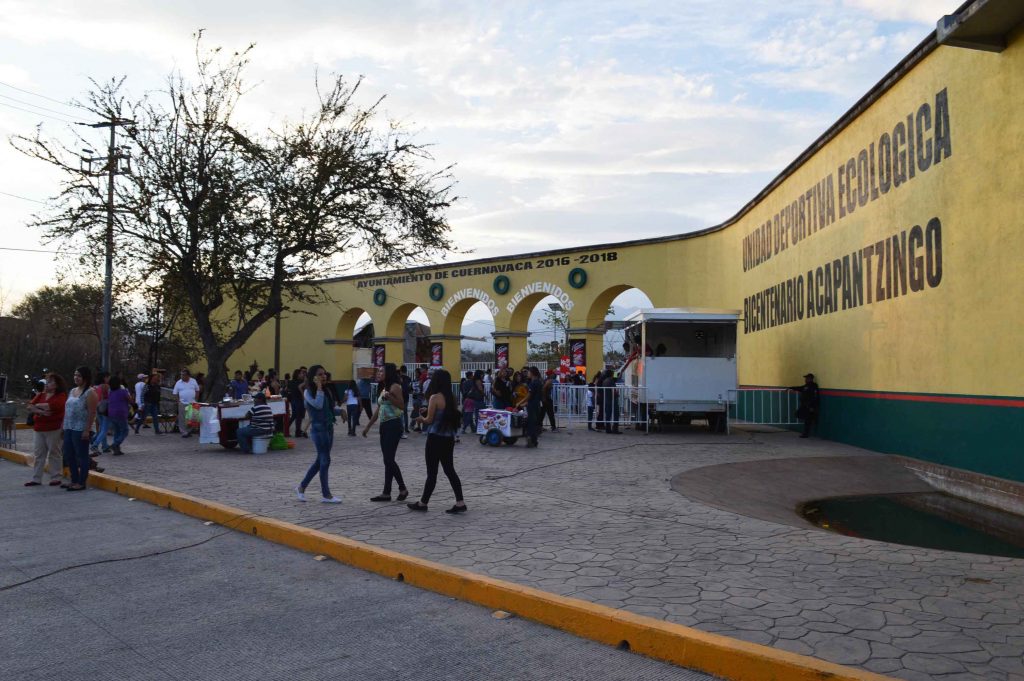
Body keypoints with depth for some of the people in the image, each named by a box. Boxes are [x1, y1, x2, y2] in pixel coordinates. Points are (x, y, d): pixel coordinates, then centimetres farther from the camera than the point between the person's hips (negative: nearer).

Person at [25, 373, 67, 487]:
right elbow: (30, 408, 2)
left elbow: (52, 406, -22)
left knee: (54, 454, 1)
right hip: (38, 429, 6)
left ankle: (56, 478, 8)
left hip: (53, 429, -6)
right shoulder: (41, 395, 13)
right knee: (39, 454, 8)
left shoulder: (61, 396, -6)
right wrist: (41, 411, -16)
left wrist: (38, 405, -5)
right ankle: (36, 479, 12)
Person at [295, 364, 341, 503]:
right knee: (325, 461, -5)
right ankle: (326, 495, 2)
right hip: (318, 429, -8)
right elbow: (318, 405, -24)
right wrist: (319, 387, -19)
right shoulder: (308, 392, -8)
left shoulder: (325, 391, 12)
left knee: (320, 461, 12)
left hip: (329, 428, 8)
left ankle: (301, 487, 25)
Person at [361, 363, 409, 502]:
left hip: (393, 425, -9)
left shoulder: (395, 387, -9)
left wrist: (389, 397, -26)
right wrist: (368, 426, 21)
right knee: (388, 460, 8)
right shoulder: (384, 388, 17)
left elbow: (402, 406, -17)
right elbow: (378, 410, 21)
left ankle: (402, 489, 2)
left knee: (389, 460, -9)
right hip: (384, 426, 9)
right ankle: (386, 493, 10)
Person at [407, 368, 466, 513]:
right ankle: (460, 503, 7)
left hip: (435, 438, -7)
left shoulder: (435, 397, -14)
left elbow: (429, 420, -12)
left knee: (432, 472, 2)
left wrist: (421, 419, 10)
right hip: (449, 438, 7)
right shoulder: (451, 398, 7)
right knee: (450, 470, 11)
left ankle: (423, 503, 15)